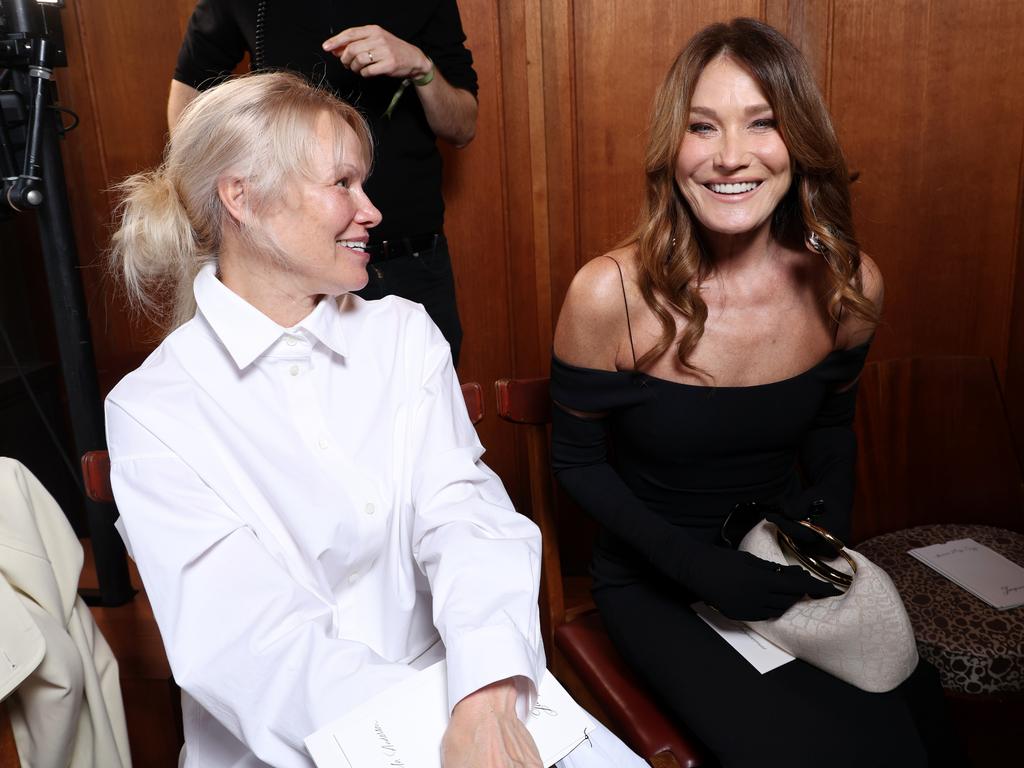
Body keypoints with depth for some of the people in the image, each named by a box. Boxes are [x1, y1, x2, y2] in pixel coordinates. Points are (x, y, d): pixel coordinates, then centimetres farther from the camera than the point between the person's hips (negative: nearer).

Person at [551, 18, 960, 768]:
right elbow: (577, 460, -9)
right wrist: (699, 567, -18)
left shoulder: (849, 286, -10)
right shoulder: (610, 296, -20)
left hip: (782, 560, 4)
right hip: (656, 581, -3)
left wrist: (832, 530, -8)